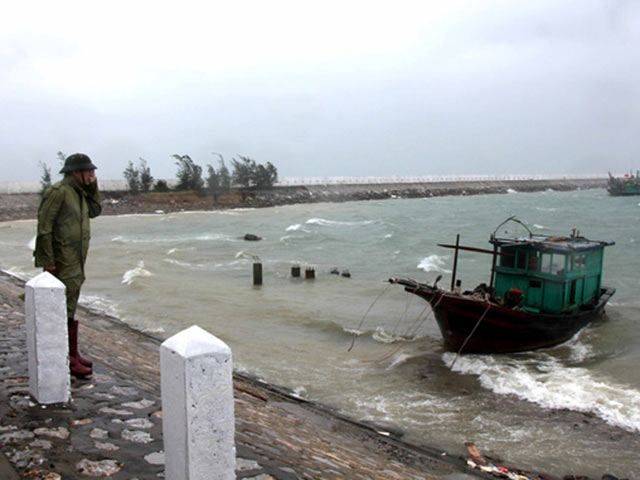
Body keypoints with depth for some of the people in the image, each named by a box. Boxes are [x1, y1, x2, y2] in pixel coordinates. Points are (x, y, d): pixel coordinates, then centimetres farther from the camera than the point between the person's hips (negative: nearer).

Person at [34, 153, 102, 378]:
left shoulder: (79, 193, 13)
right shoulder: (58, 192, -15)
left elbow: (95, 211, 23)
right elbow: (44, 226, -18)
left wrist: (93, 187, 9)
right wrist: (47, 261, -21)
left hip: (76, 262, 10)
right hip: (63, 264, -10)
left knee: (69, 309, 16)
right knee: (66, 311, -5)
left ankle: (72, 354, 26)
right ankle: (70, 359, 0)